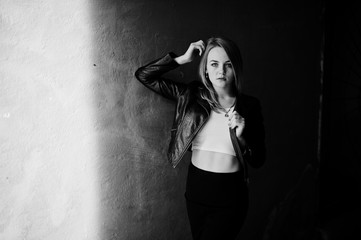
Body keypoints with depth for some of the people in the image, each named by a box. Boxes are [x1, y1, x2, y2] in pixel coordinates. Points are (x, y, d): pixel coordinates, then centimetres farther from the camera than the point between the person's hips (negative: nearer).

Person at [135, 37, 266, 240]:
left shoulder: (249, 105, -7)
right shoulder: (192, 96, -3)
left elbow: (258, 161, -3)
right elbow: (144, 75, -4)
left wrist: (242, 136, -22)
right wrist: (182, 59, -10)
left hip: (229, 196, -2)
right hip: (195, 189, 3)